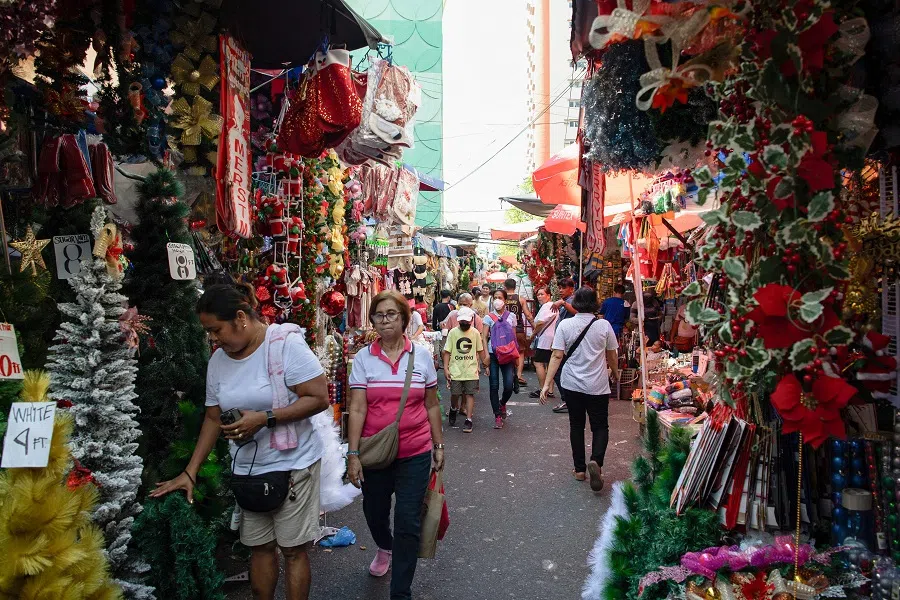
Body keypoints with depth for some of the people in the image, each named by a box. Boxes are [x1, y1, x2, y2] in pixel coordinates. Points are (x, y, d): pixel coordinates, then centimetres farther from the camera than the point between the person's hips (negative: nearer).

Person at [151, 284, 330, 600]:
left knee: (293, 549, 5)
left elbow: (319, 398, -19)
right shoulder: (218, 360, 5)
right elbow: (213, 418, 12)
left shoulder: (286, 344, -16)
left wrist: (264, 418, -24)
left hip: (292, 464, -5)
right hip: (246, 468, 6)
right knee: (259, 546, 16)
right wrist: (190, 471, 8)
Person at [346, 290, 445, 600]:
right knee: (374, 512, 19)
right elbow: (357, 409, -8)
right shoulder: (363, 357, -4)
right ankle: (385, 548, 54)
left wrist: (439, 446, 7)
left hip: (415, 453, -1)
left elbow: (431, 406, 5)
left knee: (408, 524, 1)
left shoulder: (421, 355, -2)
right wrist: (353, 454, -12)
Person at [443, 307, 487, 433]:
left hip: (471, 370, 1)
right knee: (455, 394, 4)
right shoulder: (453, 332, -3)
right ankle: (454, 409, 35)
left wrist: (484, 362, 11)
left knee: (470, 394, -1)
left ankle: (468, 420, 5)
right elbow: (447, 351, -2)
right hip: (456, 370, -1)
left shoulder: (475, 333, 2)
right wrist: (446, 368, -7)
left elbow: (480, 351, 11)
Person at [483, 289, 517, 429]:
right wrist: (486, 354, -11)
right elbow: (484, 337, -1)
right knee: (494, 386, 1)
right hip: (493, 353, 0)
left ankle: (502, 403, 25)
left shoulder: (511, 316, 7)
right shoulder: (489, 317, 3)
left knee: (509, 385, -8)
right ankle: (497, 416, 12)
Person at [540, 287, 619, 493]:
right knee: (600, 426, 10)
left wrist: (547, 384, -10)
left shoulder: (565, 325, -7)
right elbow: (612, 356, 3)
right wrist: (615, 374, 23)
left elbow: (557, 356, -11)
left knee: (576, 425, 16)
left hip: (572, 384, 1)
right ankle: (596, 461, -14)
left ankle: (579, 468, 22)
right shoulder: (604, 325, -7)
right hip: (598, 386, -1)